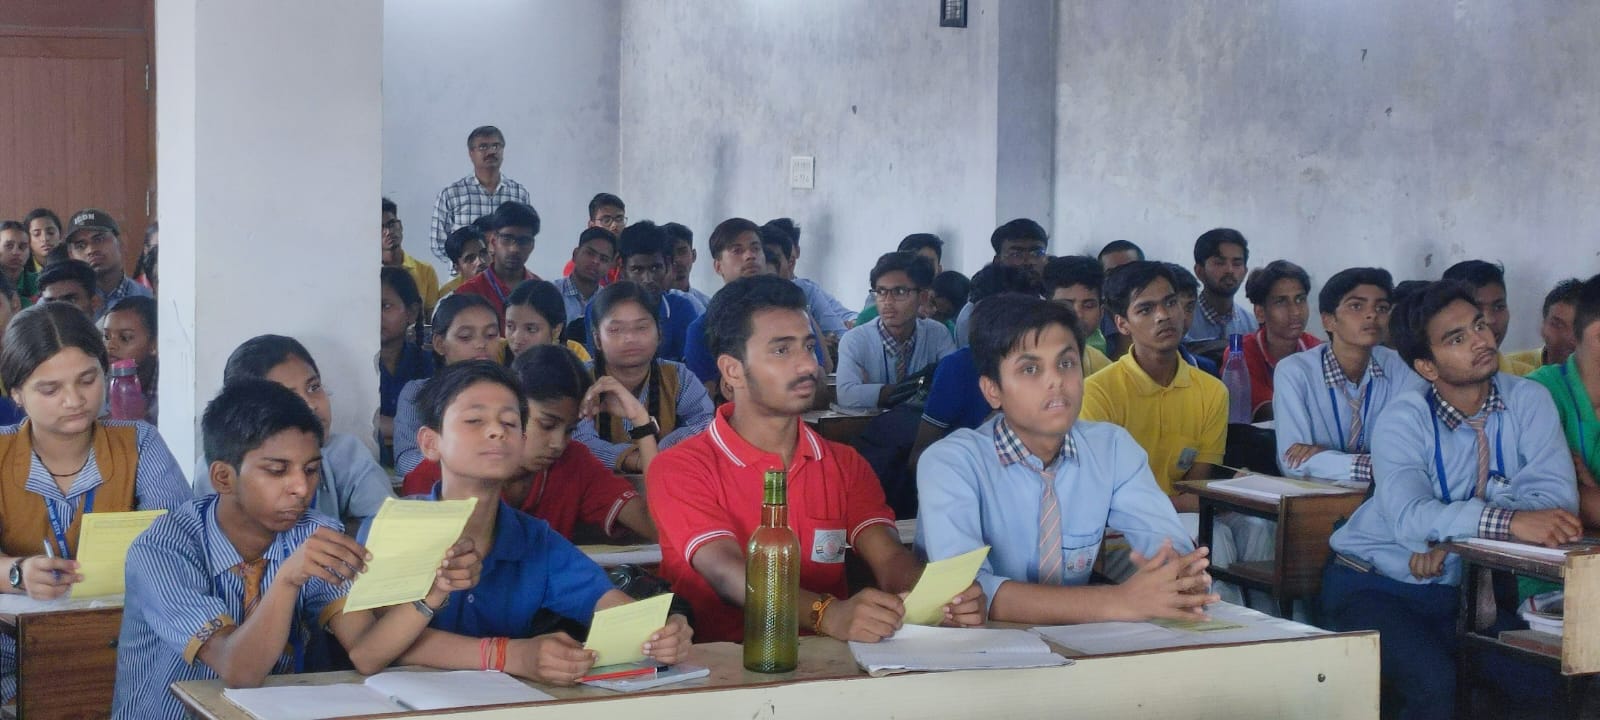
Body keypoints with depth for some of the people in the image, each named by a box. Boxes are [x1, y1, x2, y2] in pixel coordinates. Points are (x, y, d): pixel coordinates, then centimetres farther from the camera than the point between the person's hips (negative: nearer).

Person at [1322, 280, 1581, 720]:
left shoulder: (1527, 402, -4)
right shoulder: (1404, 420, -13)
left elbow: (1556, 495, -19)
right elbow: (1409, 516, -31)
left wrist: (1453, 527, -30)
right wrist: (1512, 522, -45)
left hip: (1463, 589, 4)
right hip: (1373, 585, -4)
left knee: (1553, 679, -15)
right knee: (1435, 683, -28)